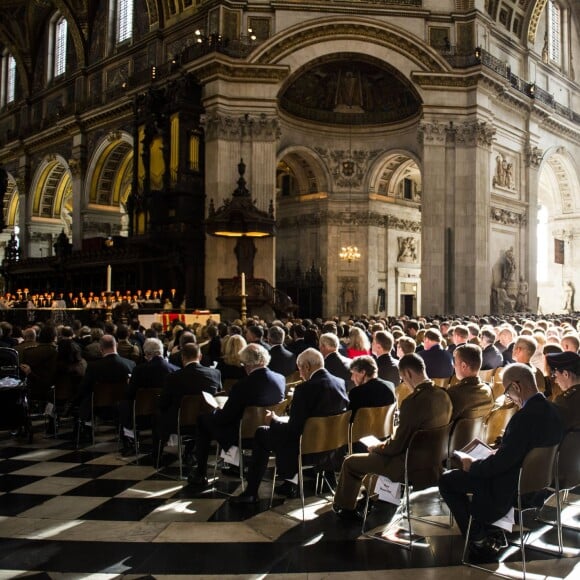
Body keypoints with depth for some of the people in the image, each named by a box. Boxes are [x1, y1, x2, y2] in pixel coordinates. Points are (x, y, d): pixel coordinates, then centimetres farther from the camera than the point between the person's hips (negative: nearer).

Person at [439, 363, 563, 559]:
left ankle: (480, 539, 12)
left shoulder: (524, 417, -31)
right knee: (476, 473, 28)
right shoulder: (551, 411, -3)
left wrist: (472, 466, -9)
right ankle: (487, 529, 28)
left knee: (446, 481, 3)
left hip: (512, 490, -9)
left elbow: (501, 463, -26)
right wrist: (499, 450, 10)